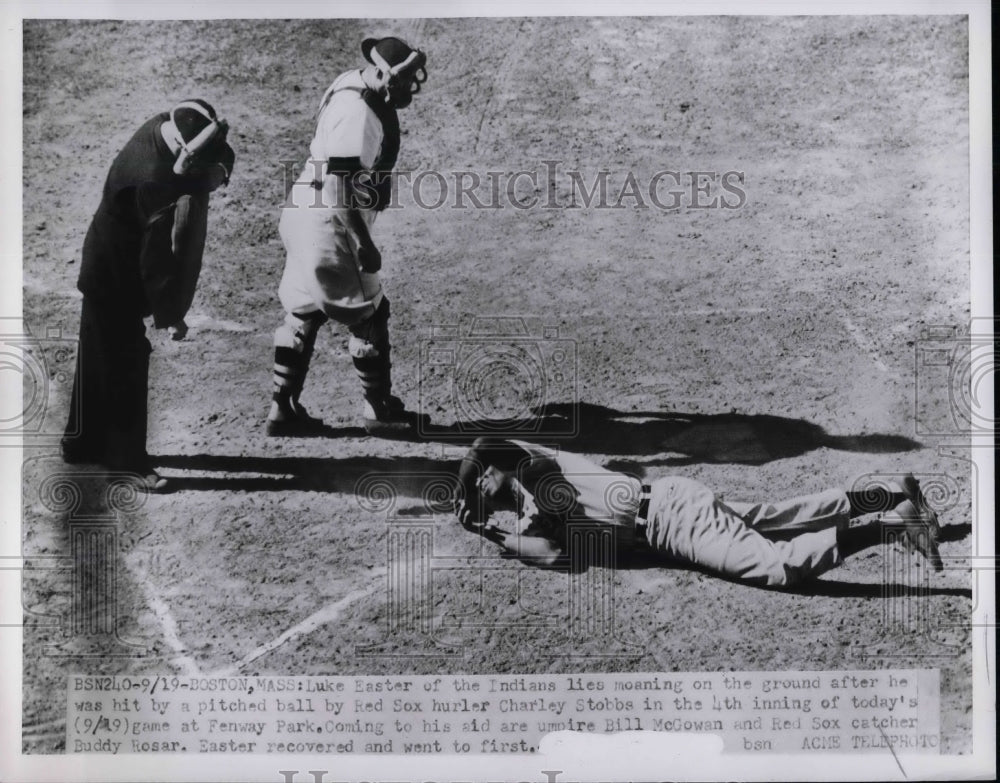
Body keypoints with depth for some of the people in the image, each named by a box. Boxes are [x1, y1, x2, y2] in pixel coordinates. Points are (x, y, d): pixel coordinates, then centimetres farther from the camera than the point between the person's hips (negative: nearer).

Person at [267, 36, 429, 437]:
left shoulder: (356, 87, 7)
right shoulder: (358, 113, -22)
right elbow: (341, 186, -25)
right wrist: (364, 244, -23)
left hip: (307, 214, 10)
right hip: (329, 224, -10)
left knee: (305, 312, 14)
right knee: (368, 314, 3)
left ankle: (284, 409, 21)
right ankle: (379, 409, 16)